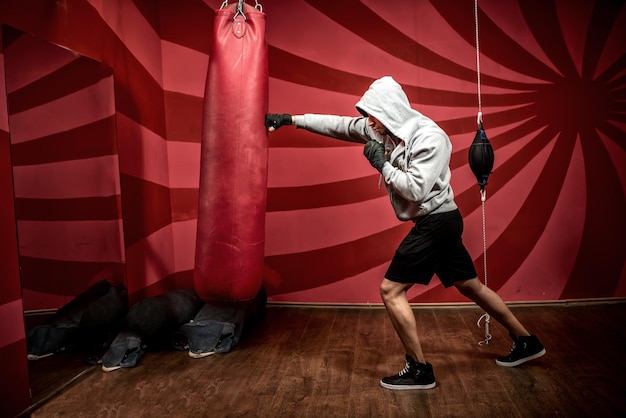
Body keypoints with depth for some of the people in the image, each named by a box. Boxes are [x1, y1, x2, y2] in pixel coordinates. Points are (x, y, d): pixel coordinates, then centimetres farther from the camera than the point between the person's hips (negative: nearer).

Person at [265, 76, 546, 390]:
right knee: (471, 286, 19)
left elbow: (416, 190, -26)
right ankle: (526, 342, 36)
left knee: (391, 290, -7)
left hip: (437, 222, -9)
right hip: (434, 222, 9)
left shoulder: (430, 137, -20)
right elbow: (338, 125, 6)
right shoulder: (384, 129, 3)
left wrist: (381, 163, -19)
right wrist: (290, 119, 5)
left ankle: (419, 370, 4)